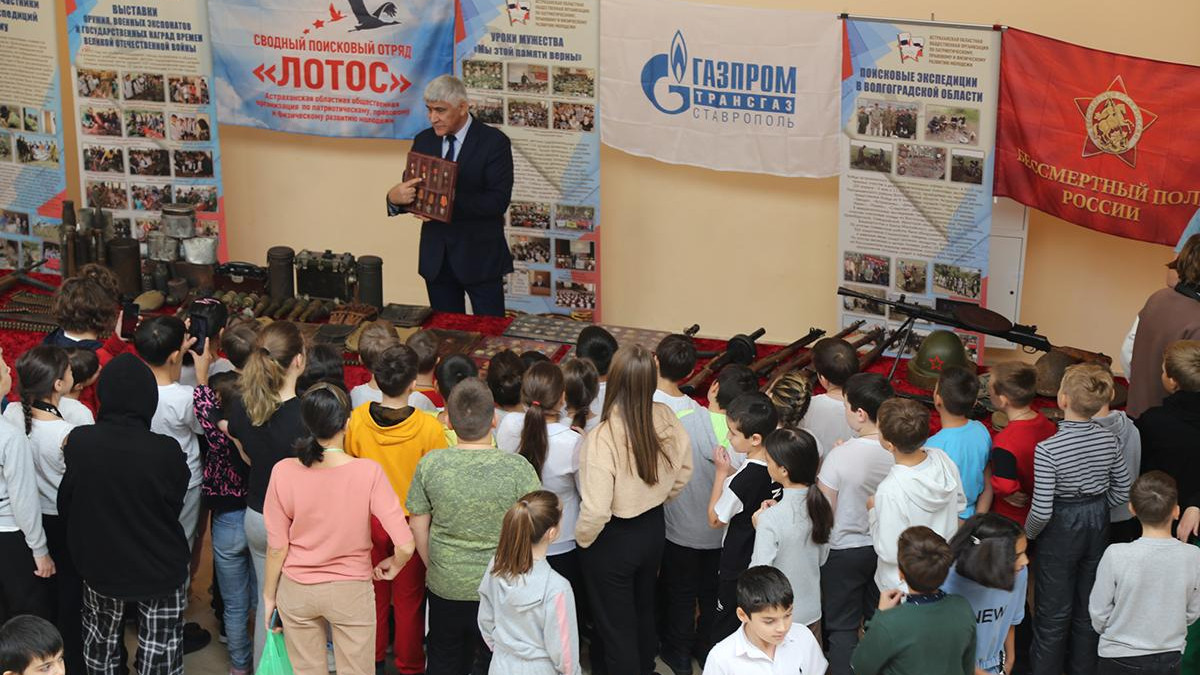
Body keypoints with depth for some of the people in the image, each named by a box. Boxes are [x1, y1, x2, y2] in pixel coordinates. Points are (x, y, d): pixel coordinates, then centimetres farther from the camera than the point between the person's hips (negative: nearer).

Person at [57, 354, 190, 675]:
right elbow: (174, 506, -7)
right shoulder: (166, 452, -26)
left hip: (99, 565, 3)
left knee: (101, 646, 25)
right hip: (159, 570, -3)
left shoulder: (78, 442, -19)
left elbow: (65, 504, -4)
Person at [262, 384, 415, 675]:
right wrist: (393, 566, 0)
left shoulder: (283, 472, -17)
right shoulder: (368, 472, -21)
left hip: (297, 591, 2)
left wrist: (269, 595, 7)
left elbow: (277, 547, -8)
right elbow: (405, 546, -22)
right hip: (351, 591, -2)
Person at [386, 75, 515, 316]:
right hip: (435, 257, 5)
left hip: (480, 257, -4)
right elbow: (411, 193, 8)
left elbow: (498, 201, -17)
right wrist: (395, 198, -17)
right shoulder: (423, 140, 7)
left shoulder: (494, 142, -9)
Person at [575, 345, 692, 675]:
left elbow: (596, 510, -31)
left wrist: (582, 538, -11)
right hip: (654, 528, 6)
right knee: (643, 606, 30)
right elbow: (684, 469, 3)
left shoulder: (603, 436, -33)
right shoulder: (665, 419, -15)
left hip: (613, 539, -6)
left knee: (616, 624, 13)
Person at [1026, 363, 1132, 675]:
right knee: (1088, 607, 20)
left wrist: (1028, 533, -4)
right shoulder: (1109, 440, -9)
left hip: (1060, 532, -5)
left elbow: (1042, 510, -23)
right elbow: (1121, 493, 2)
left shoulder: (1048, 449, -26)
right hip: (1098, 528, 5)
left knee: (1053, 613, 10)